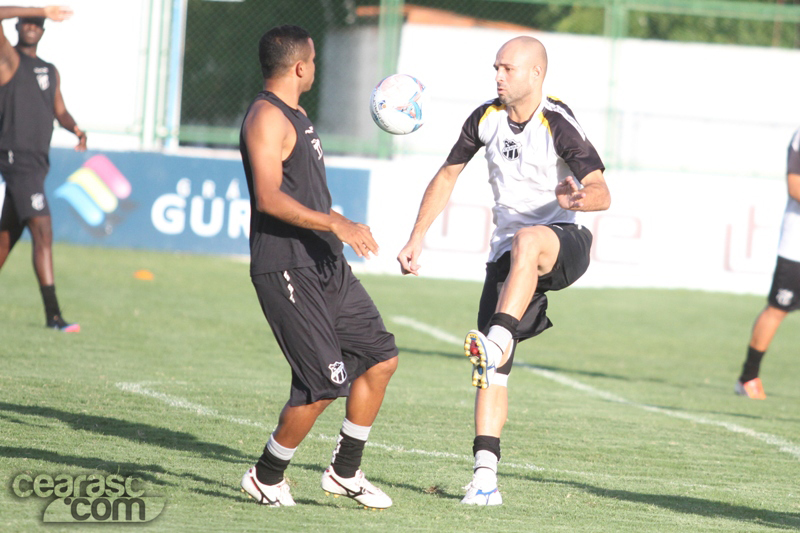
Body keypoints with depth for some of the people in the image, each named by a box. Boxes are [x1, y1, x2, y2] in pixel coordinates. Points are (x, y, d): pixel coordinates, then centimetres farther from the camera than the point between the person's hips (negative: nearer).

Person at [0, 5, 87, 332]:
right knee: (42, 231, -16)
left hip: (37, 163, 8)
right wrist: (41, 11, -13)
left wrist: (76, 130, -1)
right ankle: (53, 314, -20)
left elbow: (59, 111, 20)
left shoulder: (50, 72, 19)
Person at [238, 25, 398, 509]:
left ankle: (345, 472, 19)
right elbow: (269, 198, -25)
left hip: (326, 266, 10)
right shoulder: (267, 118, -14)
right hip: (285, 270, -10)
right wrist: (335, 224, -30)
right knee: (324, 385, -12)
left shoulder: (295, 116, 18)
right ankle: (266, 478, 6)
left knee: (380, 357, 10)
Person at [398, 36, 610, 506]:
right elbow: (448, 176, 17)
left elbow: (602, 193, -20)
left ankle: (499, 338, -55)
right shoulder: (486, 118, 5)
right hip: (507, 252, 5)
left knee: (527, 241, -43)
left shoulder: (558, 124, -13)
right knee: (492, 371, -5)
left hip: (564, 243, -5)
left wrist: (577, 199, -43)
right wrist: (417, 239, 13)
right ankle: (486, 477, -4)